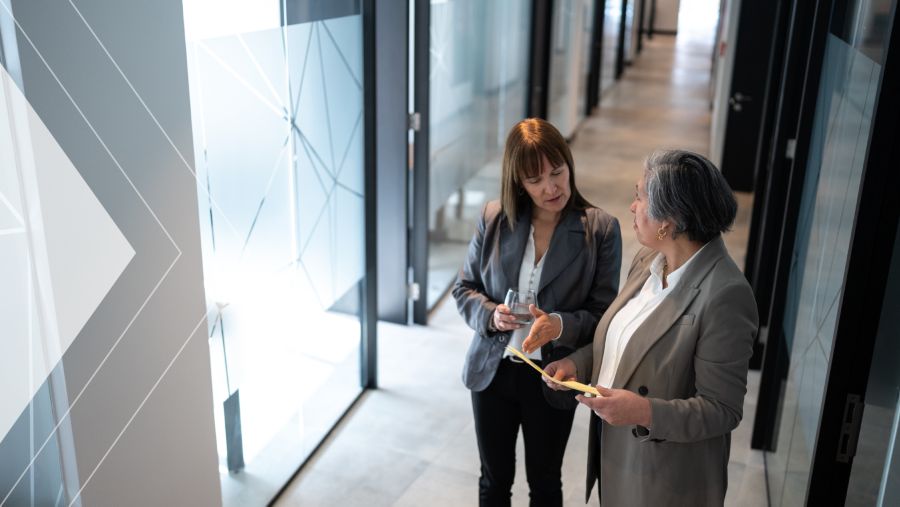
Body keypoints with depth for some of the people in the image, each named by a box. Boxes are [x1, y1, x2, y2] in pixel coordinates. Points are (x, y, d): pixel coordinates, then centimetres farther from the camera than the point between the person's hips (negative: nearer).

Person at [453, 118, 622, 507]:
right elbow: (464, 288, 1)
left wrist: (562, 326, -31)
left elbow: (603, 313, -11)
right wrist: (490, 314, -20)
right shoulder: (493, 219, -7)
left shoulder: (601, 229, -14)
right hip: (492, 371, 2)